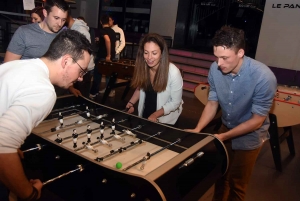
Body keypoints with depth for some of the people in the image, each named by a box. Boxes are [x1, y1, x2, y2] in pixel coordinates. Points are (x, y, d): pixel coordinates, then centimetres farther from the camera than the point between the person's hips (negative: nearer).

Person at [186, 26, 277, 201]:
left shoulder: (263, 77, -31)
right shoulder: (215, 69, -19)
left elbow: (257, 120, -22)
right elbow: (212, 103, -6)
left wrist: (224, 137, -23)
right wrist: (197, 130, -17)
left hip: (250, 136, -4)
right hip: (226, 128, 4)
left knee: (236, 183, 13)